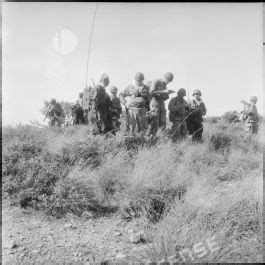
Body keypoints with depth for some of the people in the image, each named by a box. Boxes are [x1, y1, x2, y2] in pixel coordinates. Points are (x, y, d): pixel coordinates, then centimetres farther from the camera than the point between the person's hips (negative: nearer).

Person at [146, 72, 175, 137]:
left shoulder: (164, 85, 16)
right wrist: (164, 91, -20)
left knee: (163, 124, 1)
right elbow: (152, 92, -20)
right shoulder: (155, 82, -6)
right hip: (155, 105, -7)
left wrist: (168, 93, -1)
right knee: (154, 124, -8)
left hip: (162, 105, 7)